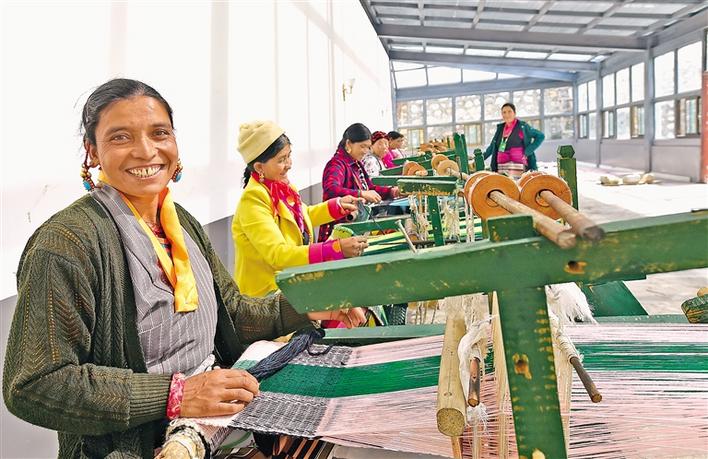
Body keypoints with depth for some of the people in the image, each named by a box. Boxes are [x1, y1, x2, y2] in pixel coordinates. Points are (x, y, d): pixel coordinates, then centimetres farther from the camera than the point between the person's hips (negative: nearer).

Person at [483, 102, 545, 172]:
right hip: (501, 167, 4)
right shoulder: (500, 127, 16)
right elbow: (492, 146, 23)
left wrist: (527, 152, -5)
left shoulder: (522, 126, 3)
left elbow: (540, 136, 3)